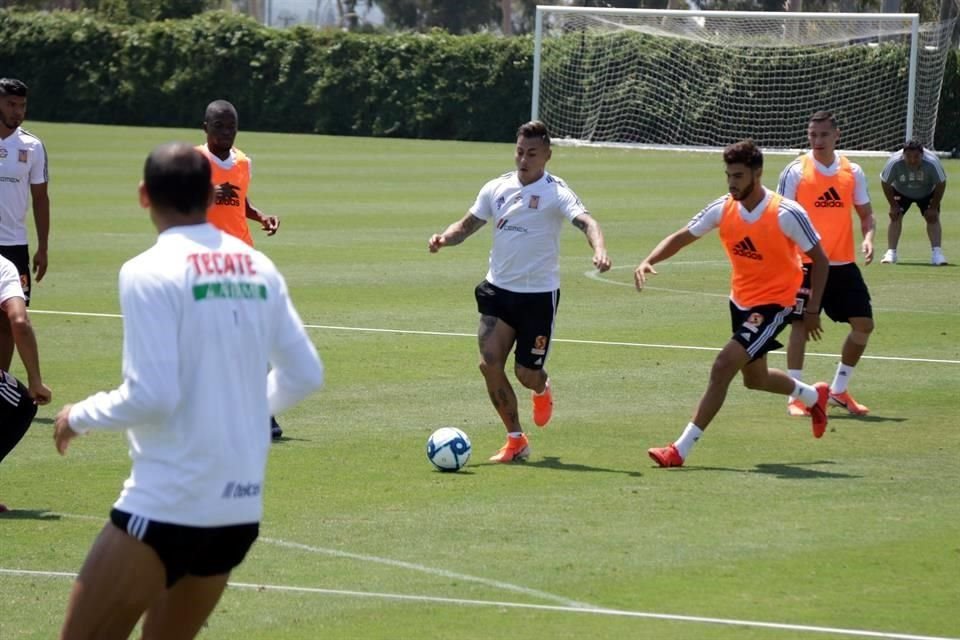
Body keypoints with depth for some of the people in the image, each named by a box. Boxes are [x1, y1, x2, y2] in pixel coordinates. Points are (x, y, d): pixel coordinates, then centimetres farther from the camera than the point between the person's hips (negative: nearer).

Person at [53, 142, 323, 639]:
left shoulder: (149, 271, -12)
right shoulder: (257, 267, 7)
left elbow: (152, 396, -18)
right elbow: (304, 375, 12)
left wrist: (79, 416, 0)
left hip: (169, 503, -7)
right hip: (242, 507, 7)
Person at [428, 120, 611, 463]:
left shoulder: (556, 192, -11)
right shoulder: (497, 188, 4)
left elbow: (585, 221, -27)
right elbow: (468, 225, 12)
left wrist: (599, 250, -48)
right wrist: (444, 238, -10)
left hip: (539, 295, -4)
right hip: (498, 290, 4)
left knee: (527, 374, -1)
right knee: (489, 363, -12)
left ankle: (542, 389, 40)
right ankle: (515, 440, 3)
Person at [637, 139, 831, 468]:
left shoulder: (787, 214, -22)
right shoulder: (723, 209, -8)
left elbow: (819, 260, -12)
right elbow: (681, 237, -2)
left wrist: (812, 310, -13)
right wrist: (648, 262, -20)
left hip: (773, 304, -7)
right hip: (740, 301, 7)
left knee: (723, 366, -20)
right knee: (754, 378, 23)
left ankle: (681, 450, -17)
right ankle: (813, 395, 54)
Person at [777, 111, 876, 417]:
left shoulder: (852, 171, 7)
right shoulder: (796, 171, -5)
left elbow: (866, 213, 15)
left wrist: (868, 237, -6)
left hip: (844, 264, 4)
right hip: (807, 264, -4)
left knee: (864, 324, 3)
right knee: (800, 324, -6)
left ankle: (839, 390, 19)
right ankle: (796, 397, 3)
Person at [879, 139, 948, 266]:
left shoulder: (932, 162, -36)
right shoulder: (894, 162, -35)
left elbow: (941, 184, -20)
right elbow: (885, 183, -17)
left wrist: (934, 207, -17)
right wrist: (893, 205, -15)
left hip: (927, 193, 0)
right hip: (901, 192, 0)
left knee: (933, 217, -14)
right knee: (895, 216, -13)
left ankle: (937, 252, -16)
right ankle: (891, 253, -11)